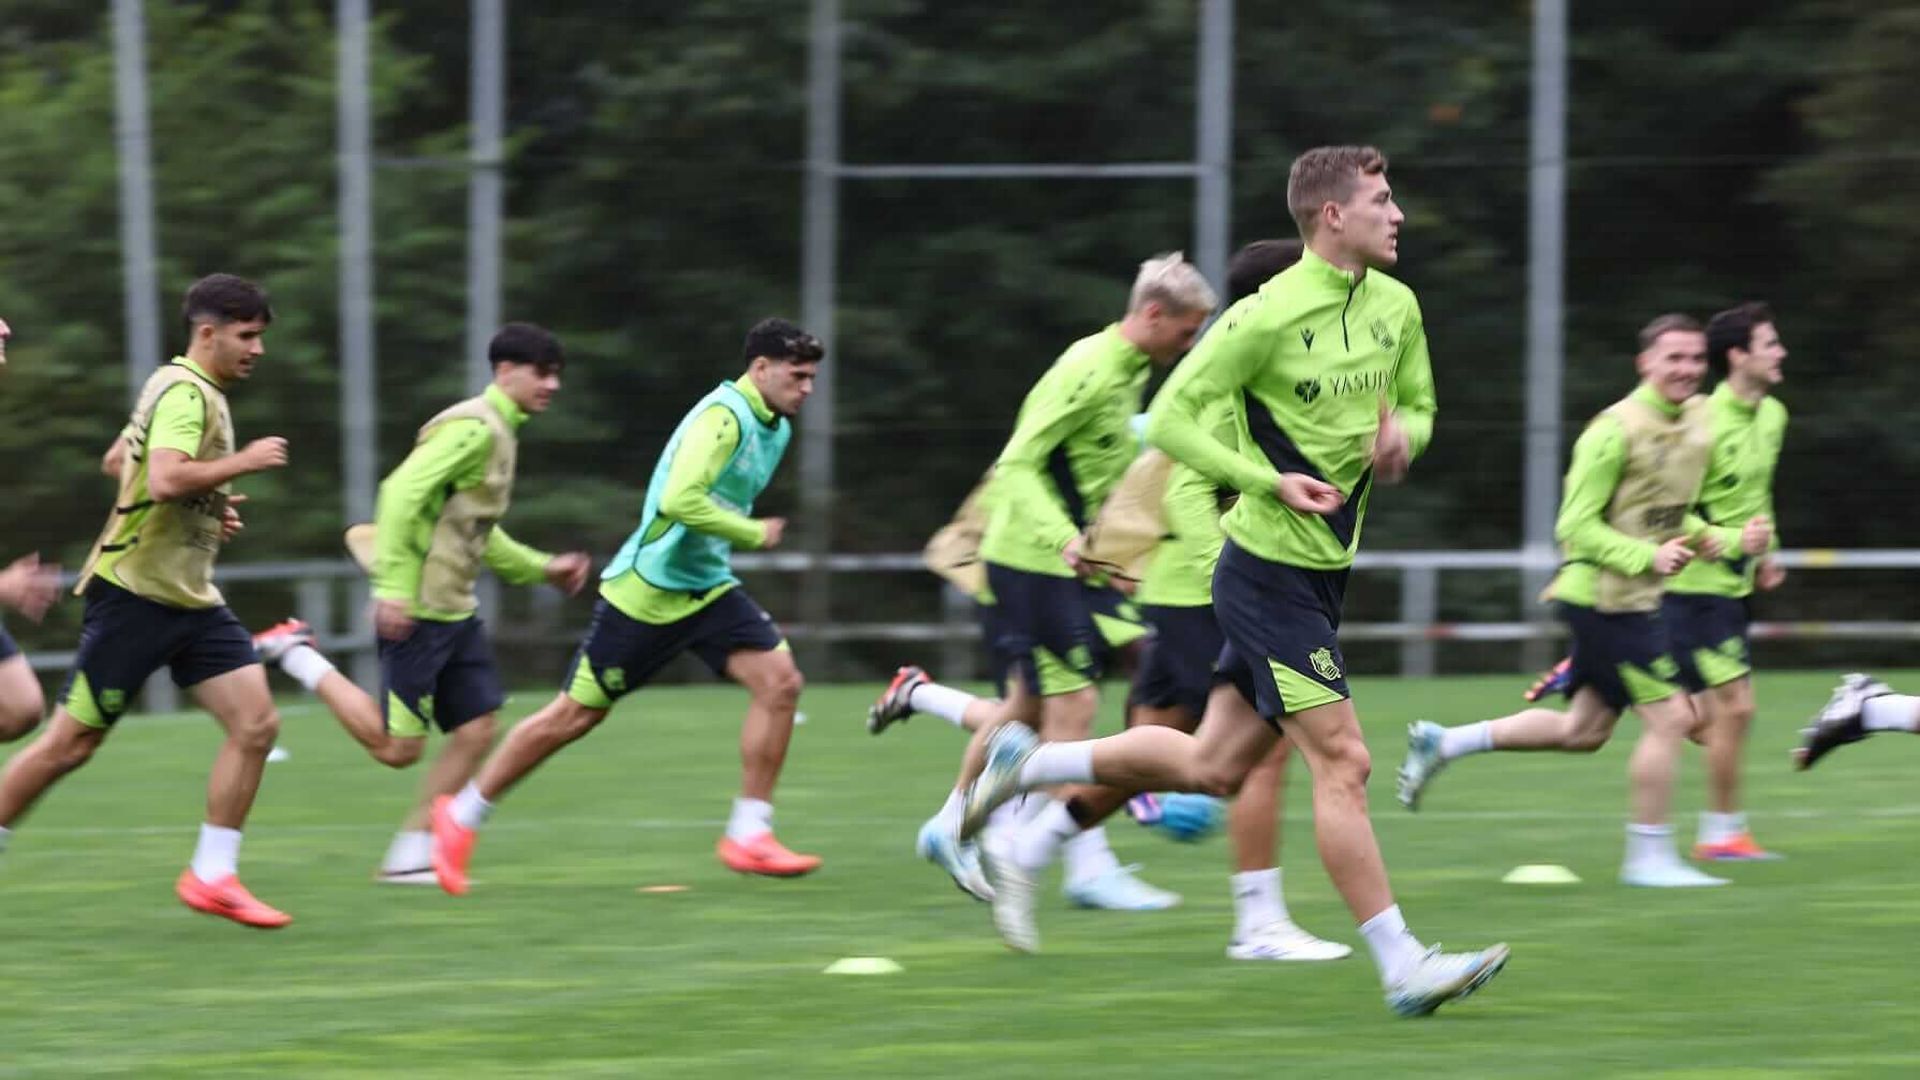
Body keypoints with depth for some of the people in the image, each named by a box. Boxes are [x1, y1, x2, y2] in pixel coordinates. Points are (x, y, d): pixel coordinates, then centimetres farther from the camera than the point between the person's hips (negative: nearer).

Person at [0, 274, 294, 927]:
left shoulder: (192, 391, 16)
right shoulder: (185, 393, -15)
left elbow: (119, 460, 30)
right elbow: (164, 480, -32)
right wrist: (243, 462, -22)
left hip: (191, 599, 9)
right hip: (135, 596, -9)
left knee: (255, 722, -5)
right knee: (71, 743, -2)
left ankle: (213, 875, -1)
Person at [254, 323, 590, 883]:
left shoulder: (501, 433, 16)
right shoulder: (473, 428, -15)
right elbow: (402, 492, -23)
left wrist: (543, 568, 21)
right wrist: (394, 586, -28)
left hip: (456, 613, 10)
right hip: (418, 610, -10)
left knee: (475, 733, 4)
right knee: (396, 746, -7)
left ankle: (410, 857, 10)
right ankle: (294, 654, 5)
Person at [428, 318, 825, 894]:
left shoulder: (774, 428, 9)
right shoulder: (724, 416, -21)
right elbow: (680, 501, -33)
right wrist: (755, 533, -22)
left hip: (708, 587, 8)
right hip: (647, 590, -8)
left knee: (779, 680, -12)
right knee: (575, 714, 0)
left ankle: (748, 835, -7)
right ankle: (461, 815, 17)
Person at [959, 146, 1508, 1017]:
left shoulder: (1395, 306, 6)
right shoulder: (1269, 316, -16)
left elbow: (1418, 407, 21)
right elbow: (1168, 419, -13)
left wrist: (1402, 438, -4)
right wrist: (1271, 481, -21)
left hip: (1325, 570, 8)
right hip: (1270, 573, -8)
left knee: (1214, 763, 12)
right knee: (1342, 762, -9)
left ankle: (1028, 766, 28)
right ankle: (1402, 968, -7)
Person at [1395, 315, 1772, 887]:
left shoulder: (1697, 421, 10)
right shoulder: (1616, 430, -17)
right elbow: (1576, 525, -17)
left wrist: (1733, 541, 6)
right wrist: (1647, 557, -25)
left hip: (1635, 601, 9)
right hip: (1603, 596, -9)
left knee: (1584, 730, 13)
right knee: (1669, 716, -10)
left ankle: (1443, 742, 24)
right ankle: (1649, 856, 0)